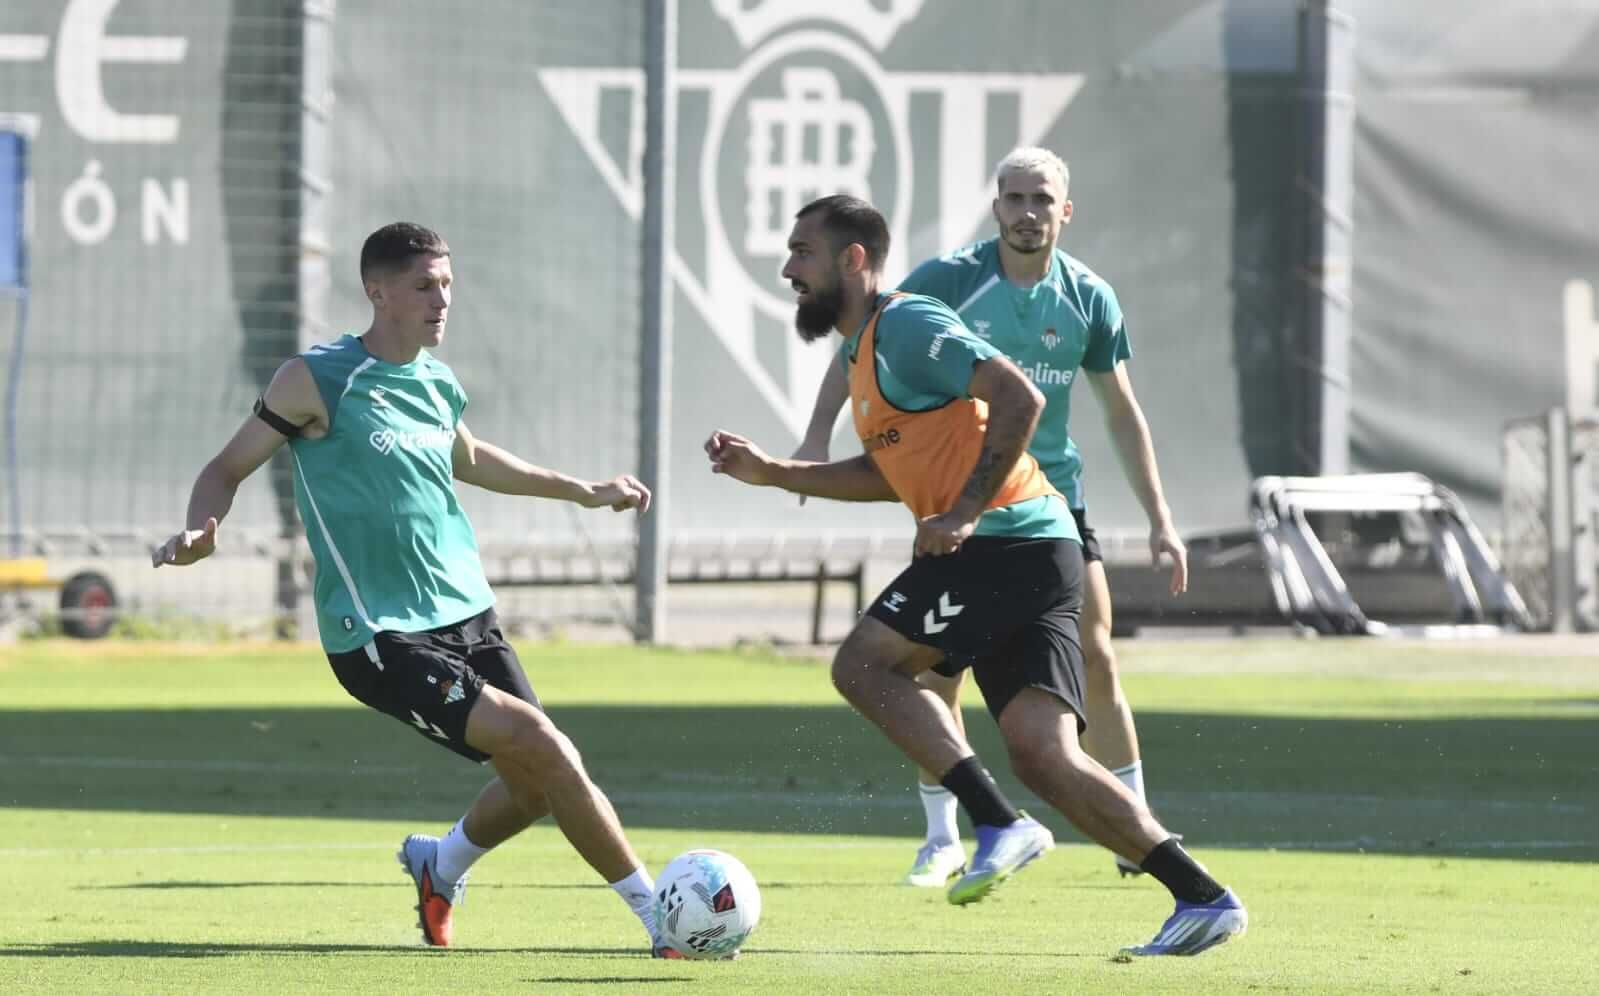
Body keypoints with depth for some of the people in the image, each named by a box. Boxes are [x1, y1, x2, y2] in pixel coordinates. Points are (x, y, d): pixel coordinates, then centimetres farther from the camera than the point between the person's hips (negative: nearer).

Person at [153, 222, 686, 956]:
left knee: (537, 783, 5)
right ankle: (661, 917, -12)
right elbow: (229, 467, -6)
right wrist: (200, 533, -27)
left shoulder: (438, 384, 9)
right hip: (381, 639, -8)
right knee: (541, 746, -20)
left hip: (465, 618, 8)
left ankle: (439, 865, 36)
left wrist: (583, 491, 35)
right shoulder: (319, 379, -10)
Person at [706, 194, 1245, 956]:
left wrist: (963, 513, -20)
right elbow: (892, 473, 33)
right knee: (1041, 754, -1)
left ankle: (998, 824, -14)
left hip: (1007, 540, -9)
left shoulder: (905, 325, -7)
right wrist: (774, 474, 27)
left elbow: (1018, 398, -18)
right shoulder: (863, 348, 23)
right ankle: (1202, 897, -5)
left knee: (863, 663, -8)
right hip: (1034, 552, 9)